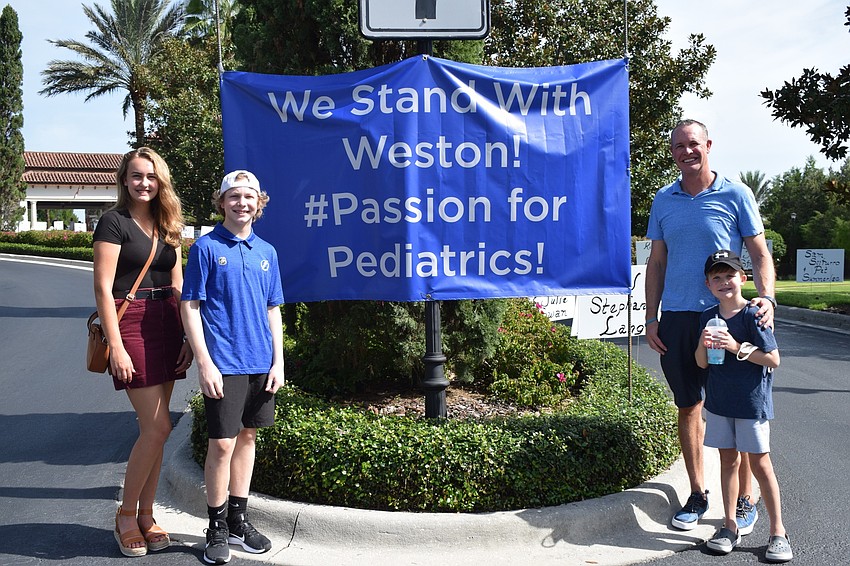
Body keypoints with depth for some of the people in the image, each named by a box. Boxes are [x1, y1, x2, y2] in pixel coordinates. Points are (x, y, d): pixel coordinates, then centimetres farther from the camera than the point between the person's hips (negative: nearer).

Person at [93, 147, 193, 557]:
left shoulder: (168, 226, 14)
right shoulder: (114, 222, -5)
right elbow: (103, 288, -10)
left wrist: (188, 338, 9)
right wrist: (116, 346, -15)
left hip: (166, 326, 6)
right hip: (131, 325, -6)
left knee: (153, 428, 8)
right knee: (157, 427, -9)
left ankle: (145, 515, 19)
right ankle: (126, 515, 9)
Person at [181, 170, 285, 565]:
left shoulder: (266, 252, 10)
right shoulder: (206, 248, -4)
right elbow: (190, 307, -6)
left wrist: (278, 362, 6)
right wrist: (204, 363, -12)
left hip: (261, 364, 5)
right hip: (224, 364, -5)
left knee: (248, 436, 14)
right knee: (222, 443, -2)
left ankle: (238, 519, 27)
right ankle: (217, 528, 14)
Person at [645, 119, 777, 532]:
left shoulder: (735, 194, 0)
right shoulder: (663, 200, 10)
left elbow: (760, 253, 1)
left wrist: (766, 297, -17)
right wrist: (651, 318, 7)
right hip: (676, 317, 4)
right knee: (688, 406, 10)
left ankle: (745, 499, 16)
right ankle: (697, 494, 23)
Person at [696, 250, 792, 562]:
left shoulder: (753, 315, -12)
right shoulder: (708, 317, 4)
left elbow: (773, 360, -14)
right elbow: (702, 363, 7)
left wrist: (737, 348, -23)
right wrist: (703, 345, -14)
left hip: (752, 401, -5)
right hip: (720, 401, 5)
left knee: (759, 463, 1)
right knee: (728, 460, 12)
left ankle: (778, 532, 13)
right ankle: (730, 526, 22)